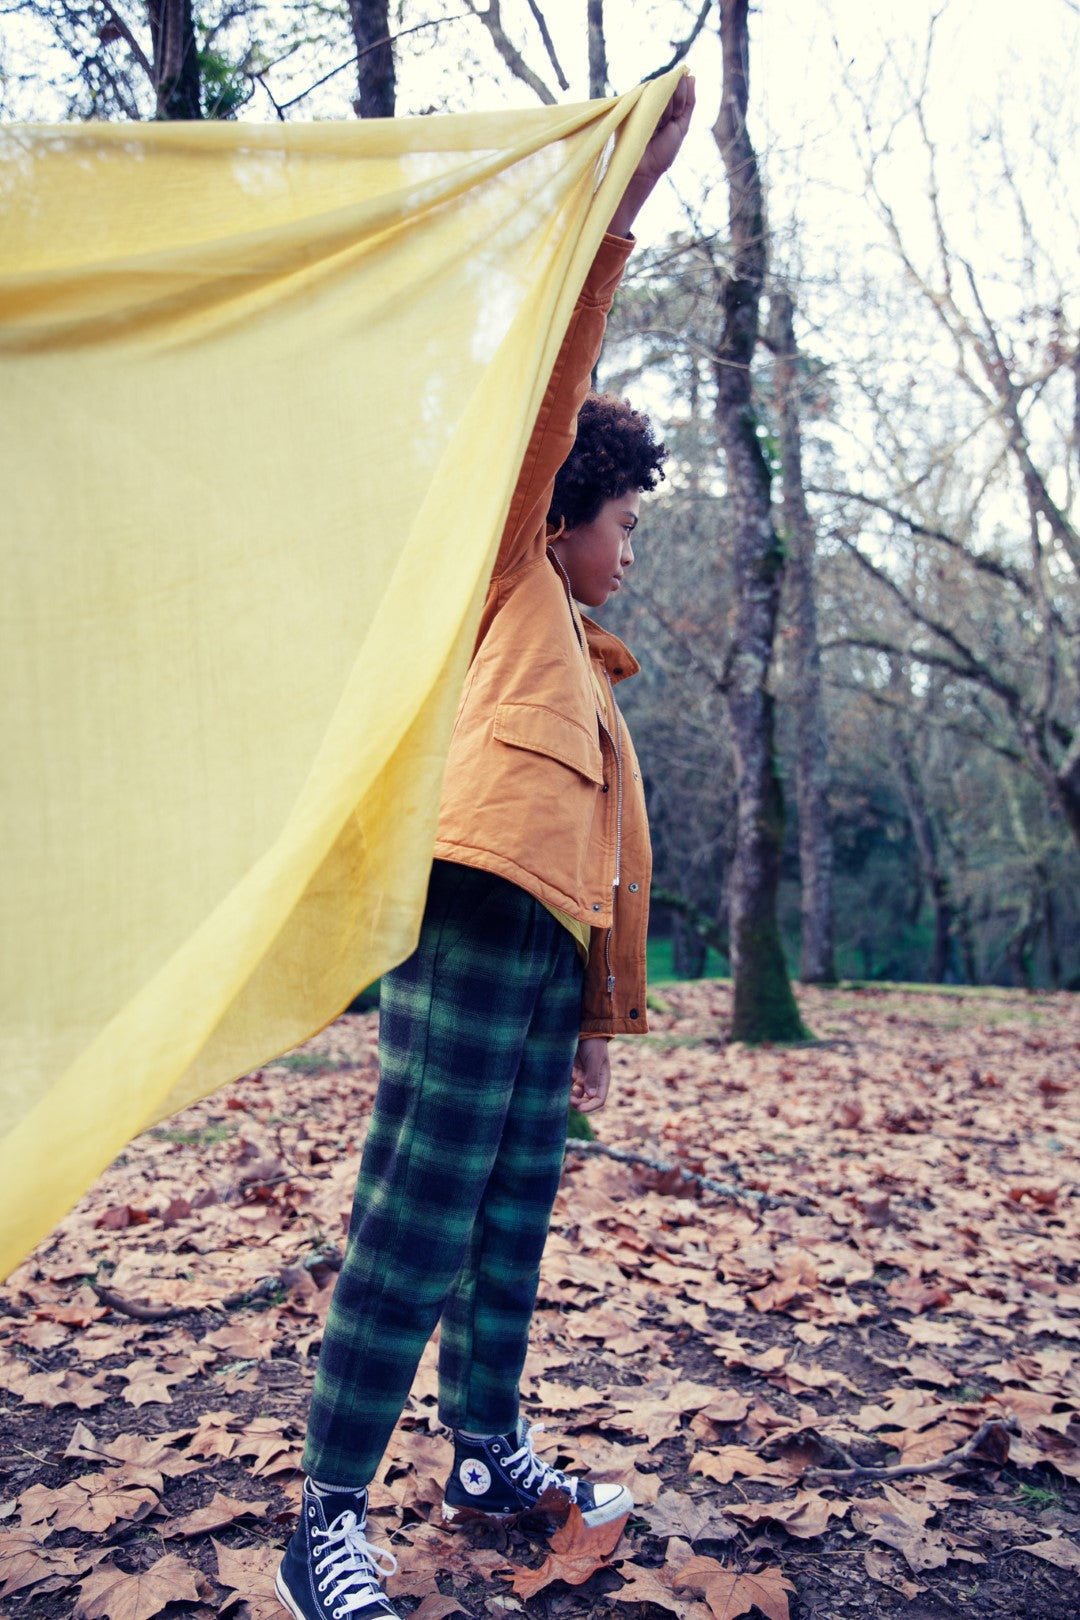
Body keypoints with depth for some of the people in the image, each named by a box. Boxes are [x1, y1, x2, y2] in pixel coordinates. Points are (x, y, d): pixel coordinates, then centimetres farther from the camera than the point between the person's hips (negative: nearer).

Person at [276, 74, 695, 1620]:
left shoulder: (581, 662, 29)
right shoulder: (513, 582, 9)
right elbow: (544, 397, -5)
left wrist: (596, 1010, 21)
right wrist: (612, 216, -9)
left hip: (546, 948, 9)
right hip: (474, 921, -9)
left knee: (511, 1228, 13)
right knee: (417, 1224, -9)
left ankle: (490, 1455, 26)